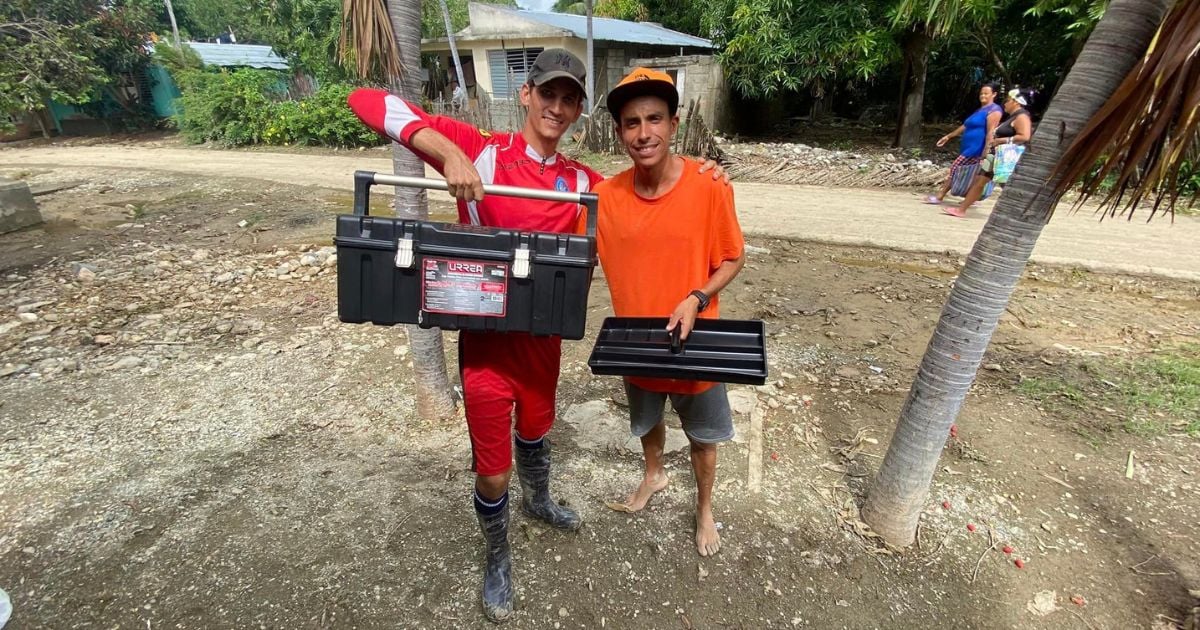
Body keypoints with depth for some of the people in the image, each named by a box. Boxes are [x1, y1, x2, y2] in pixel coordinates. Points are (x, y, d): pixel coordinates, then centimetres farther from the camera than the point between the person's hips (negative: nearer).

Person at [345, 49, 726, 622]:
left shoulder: (581, 181, 1)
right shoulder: (480, 151, -12)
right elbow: (366, 101, -15)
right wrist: (448, 149, -31)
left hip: (544, 336, 4)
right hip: (487, 338, -4)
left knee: (536, 433, 29)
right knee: (492, 472, 9)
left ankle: (538, 502, 61)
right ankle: (497, 559, 41)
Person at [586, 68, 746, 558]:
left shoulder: (709, 187, -20)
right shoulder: (605, 196, -12)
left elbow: (733, 258, -9)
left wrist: (696, 300, -23)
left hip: (694, 341, -2)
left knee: (703, 436, 19)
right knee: (647, 420, 28)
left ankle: (704, 509, 48)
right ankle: (654, 475, 60)